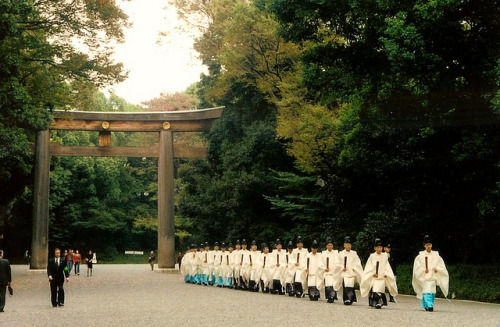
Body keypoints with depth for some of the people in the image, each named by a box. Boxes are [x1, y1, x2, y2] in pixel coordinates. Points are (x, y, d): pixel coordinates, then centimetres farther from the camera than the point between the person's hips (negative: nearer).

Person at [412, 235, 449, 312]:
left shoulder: (436, 255, 7)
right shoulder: (421, 255, 1)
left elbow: (441, 265, 10)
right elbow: (417, 266, 1)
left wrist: (437, 269, -9)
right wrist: (423, 270, -14)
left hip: (433, 276, 2)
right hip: (424, 277, -2)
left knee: (432, 292, 2)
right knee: (426, 292, -12)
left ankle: (429, 305, 12)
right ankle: (429, 306, -18)